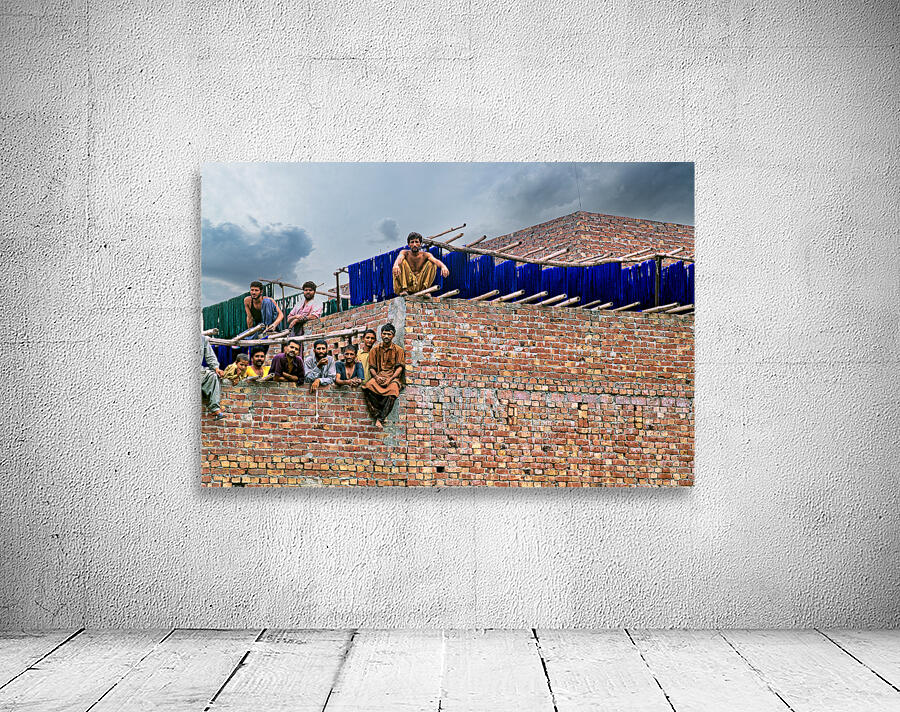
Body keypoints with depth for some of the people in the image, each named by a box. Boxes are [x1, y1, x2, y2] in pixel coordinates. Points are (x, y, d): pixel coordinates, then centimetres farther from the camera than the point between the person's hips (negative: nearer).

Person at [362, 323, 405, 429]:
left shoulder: (398, 350, 9)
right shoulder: (375, 350, 15)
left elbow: (399, 368, 0)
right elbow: (371, 368, 11)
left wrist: (390, 379, -16)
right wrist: (376, 377, -11)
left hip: (393, 377, -2)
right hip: (378, 376, 2)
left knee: (393, 388, -38)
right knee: (368, 386, -34)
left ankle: (380, 419, -35)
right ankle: (378, 415, -30)